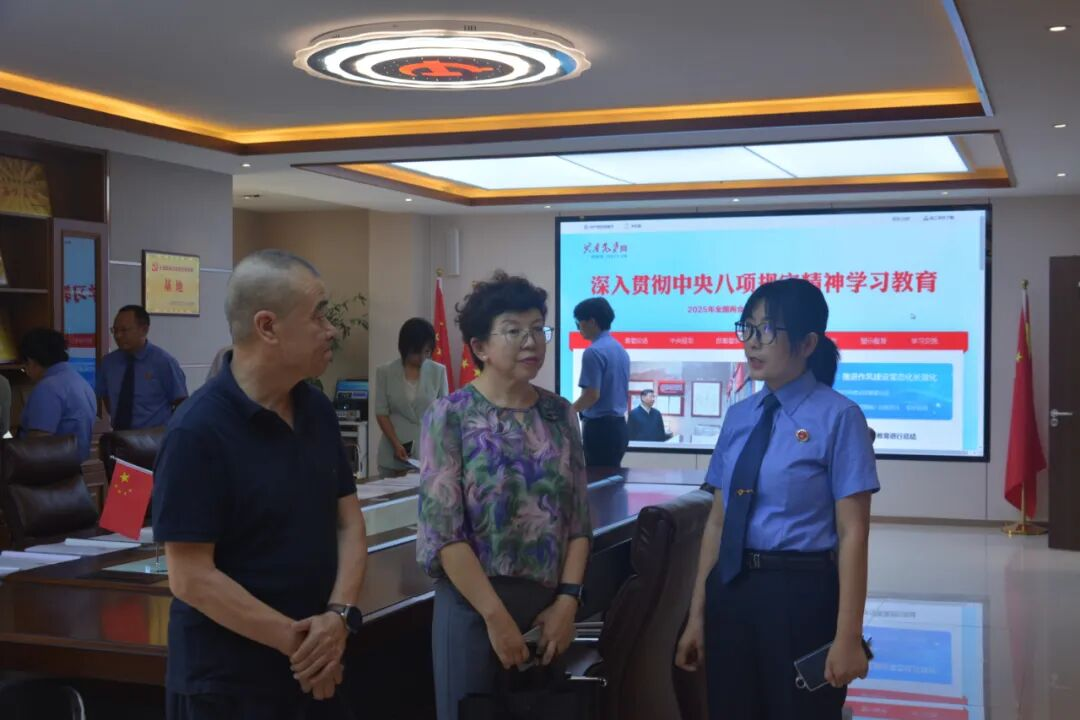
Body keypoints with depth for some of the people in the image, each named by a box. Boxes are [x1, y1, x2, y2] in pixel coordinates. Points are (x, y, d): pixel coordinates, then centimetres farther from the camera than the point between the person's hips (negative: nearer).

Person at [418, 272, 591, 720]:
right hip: (474, 603, -4)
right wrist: (497, 616, -14)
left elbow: (579, 519, 7)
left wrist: (568, 600, -4)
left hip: (550, 604, 4)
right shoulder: (451, 415, -7)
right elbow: (443, 530, -12)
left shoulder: (559, 414, 6)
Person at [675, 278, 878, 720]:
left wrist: (848, 637, -16)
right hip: (732, 590, 6)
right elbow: (718, 522, 10)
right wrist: (697, 616, 11)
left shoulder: (837, 417, -10)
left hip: (803, 594, -5)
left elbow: (852, 533, -13)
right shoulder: (739, 417, 8)